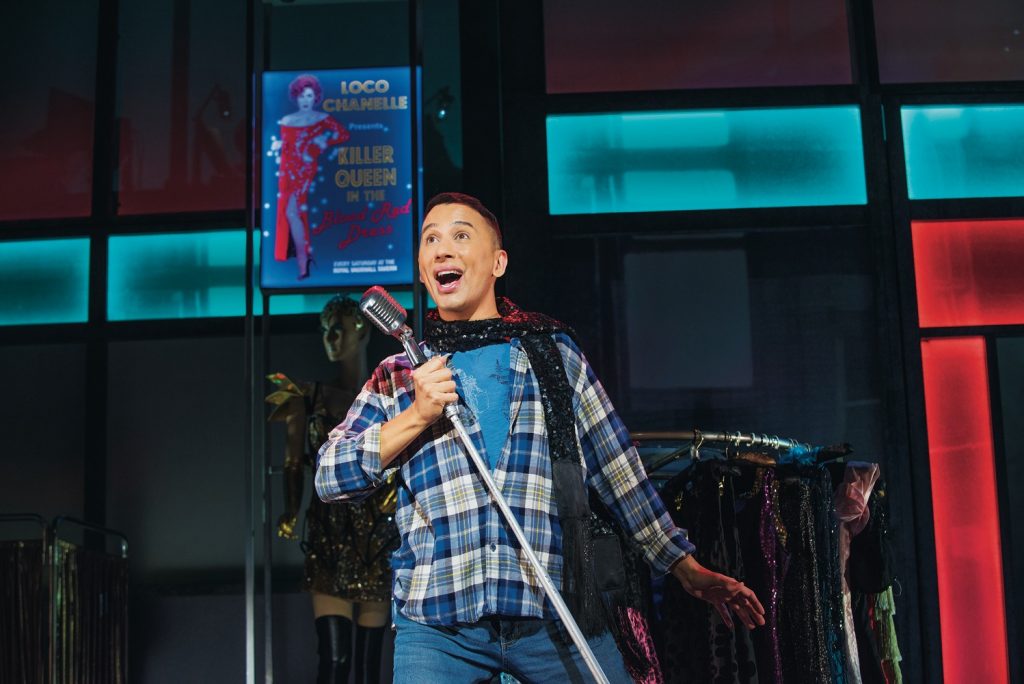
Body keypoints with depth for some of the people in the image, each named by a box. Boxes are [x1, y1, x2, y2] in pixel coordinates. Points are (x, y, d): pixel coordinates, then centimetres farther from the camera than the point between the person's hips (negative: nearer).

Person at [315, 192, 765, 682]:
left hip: (555, 612, 0)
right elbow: (329, 477, 6)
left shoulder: (553, 349, 13)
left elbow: (617, 470, 14)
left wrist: (688, 570, 13)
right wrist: (417, 415, -7)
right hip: (435, 622, 0)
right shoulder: (396, 376, 13)